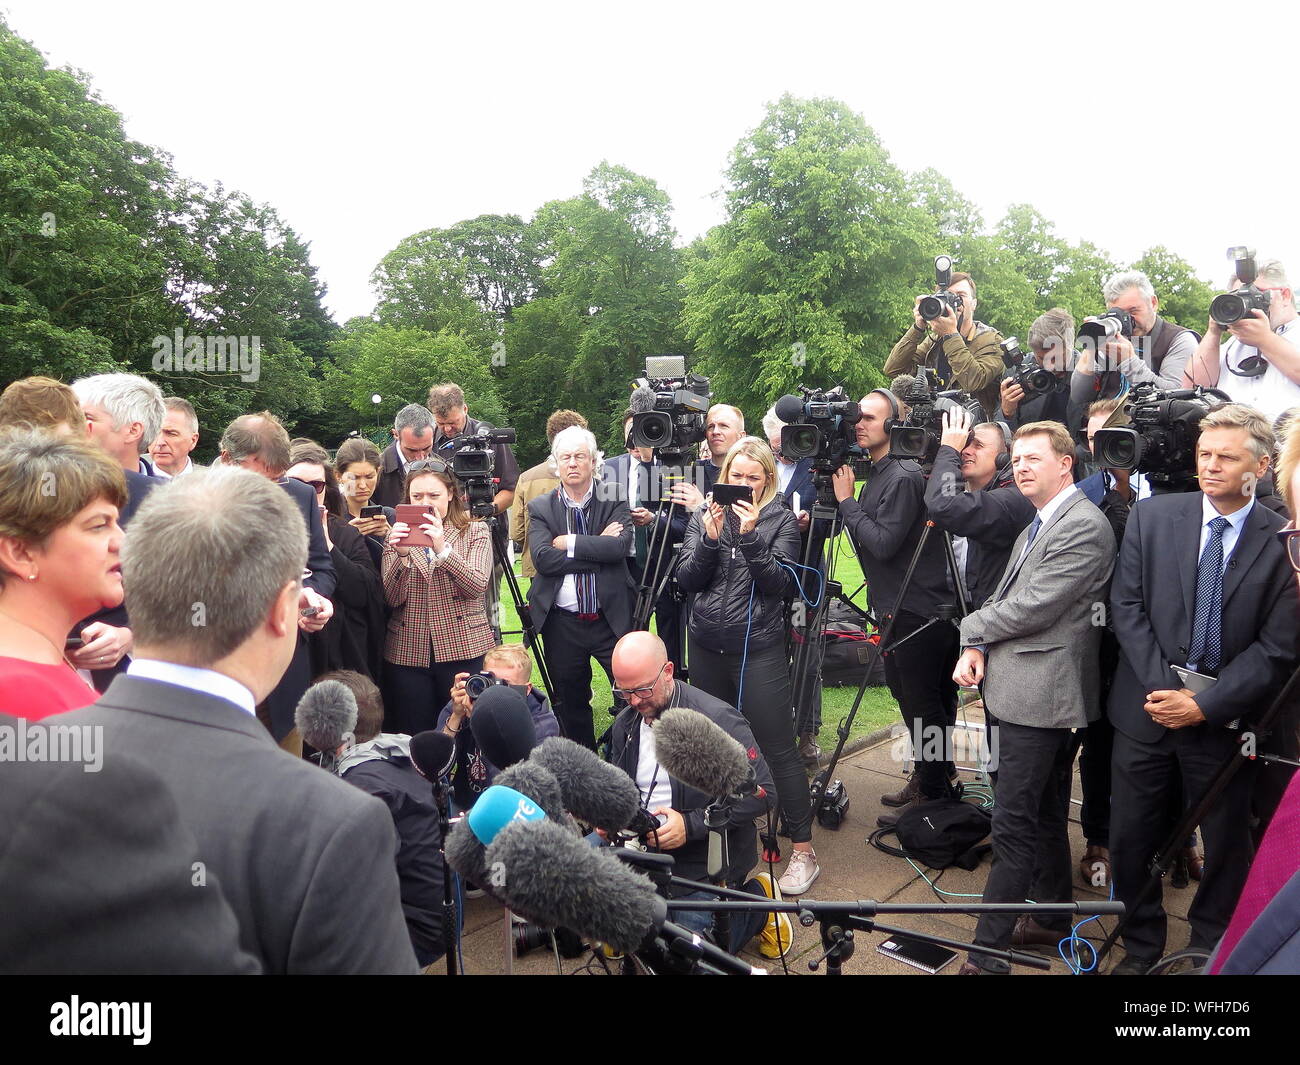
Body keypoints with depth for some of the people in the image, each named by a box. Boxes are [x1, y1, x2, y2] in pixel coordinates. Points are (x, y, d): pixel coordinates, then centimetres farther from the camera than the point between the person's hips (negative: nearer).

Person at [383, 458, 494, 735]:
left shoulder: (475, 532, 3)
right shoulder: (397, 536, 9)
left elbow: (476, 586, -12)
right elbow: (392, 598, -2)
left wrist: (442, 549, -24)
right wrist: (401, 555, -18)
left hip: (463, 648, -2)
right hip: (408, 652, 2)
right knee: (413, 740, 8)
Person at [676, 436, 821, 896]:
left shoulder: (781, 520, -1)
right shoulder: (704, 516, 7)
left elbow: (780, 584, -11)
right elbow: (688, 580, 1)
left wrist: (750, 537, -20)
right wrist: (710, 538, -14)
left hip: (758, 648, -4)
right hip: (707, 646, 4)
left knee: (778, 748, -3)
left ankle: (803, 849, 8)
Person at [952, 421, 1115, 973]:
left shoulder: (1084, 525, -14)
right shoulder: (1037, 526, 18)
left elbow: (1034, 607, -20)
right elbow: (1006, 598, 15)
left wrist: (973, 629, -6)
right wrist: (978, 647, -2)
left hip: (1042, 694, -10)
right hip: (1031, 691, 10)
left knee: (1014, 824, -7)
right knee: (1046, 816, 20)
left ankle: (987, 952, -1)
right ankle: (1052, 918, 35)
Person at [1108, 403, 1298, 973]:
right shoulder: (1151, 517, 0)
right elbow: (1126, 607, -3)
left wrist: (1204, 705, -14)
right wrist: (1165, 689, -11)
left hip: (1224, 719, -1)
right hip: (1146, 708, 2)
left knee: (1226, 847, 14)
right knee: (1130, 839, 11)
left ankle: (1208, 949, 35)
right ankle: (1141, 944, 31)